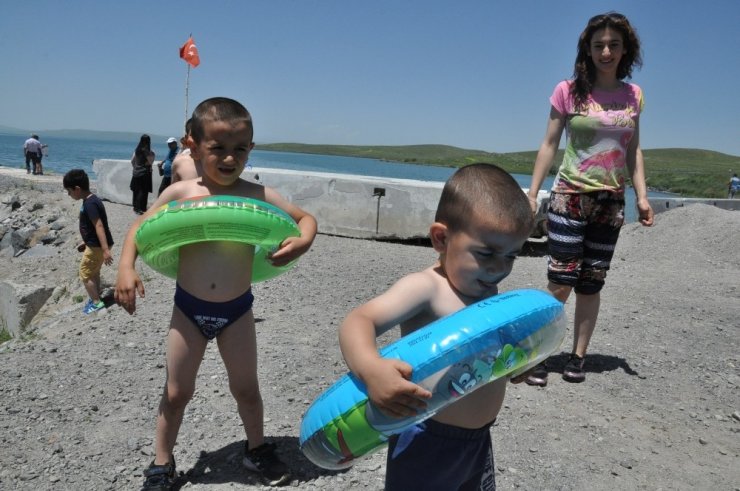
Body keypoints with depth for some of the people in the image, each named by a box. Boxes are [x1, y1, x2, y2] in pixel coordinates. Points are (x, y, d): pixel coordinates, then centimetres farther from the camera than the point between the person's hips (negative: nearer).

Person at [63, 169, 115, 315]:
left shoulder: (89, 204, -22)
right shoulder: (91, 200, 9)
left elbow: (99, 226, -29)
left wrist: (105, 250, -32)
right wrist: (85, 242, 28)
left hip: (97, 246, -10)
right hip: (95, 244, 10)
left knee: (85, 274, 3)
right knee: (94, 272, 22)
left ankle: (96, 302, 11)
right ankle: (96, 298, 34)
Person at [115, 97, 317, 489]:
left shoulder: (258, 196, -10)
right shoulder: (180, 193, -9)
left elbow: (306, 218, 1)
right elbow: (141, 226, 5)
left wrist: (302, 241, -21)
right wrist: (126, 267, -9)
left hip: (237, 309, 0)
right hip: (188, 307, 0)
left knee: (246, 389, 16)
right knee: (176, 392, 12)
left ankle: (256, 449, 42)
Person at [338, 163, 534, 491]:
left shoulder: (490, 293, 3)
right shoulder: (426, 288, -22)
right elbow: (358, 322, -35)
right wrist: (371, 369, -53)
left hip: (479, 440, 8)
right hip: (428, 443, -7)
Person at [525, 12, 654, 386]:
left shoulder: (633, 95, 7)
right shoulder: (569, 91, -2)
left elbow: (633, 151, 12)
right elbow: (549, 145, -2)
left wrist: (642, 196, 3)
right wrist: (532, 193, -7)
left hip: (610, 202, 3)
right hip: (569, 198, -3)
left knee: (591, 285, 7)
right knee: (561, 282, -9)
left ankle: (577, 357, 17)